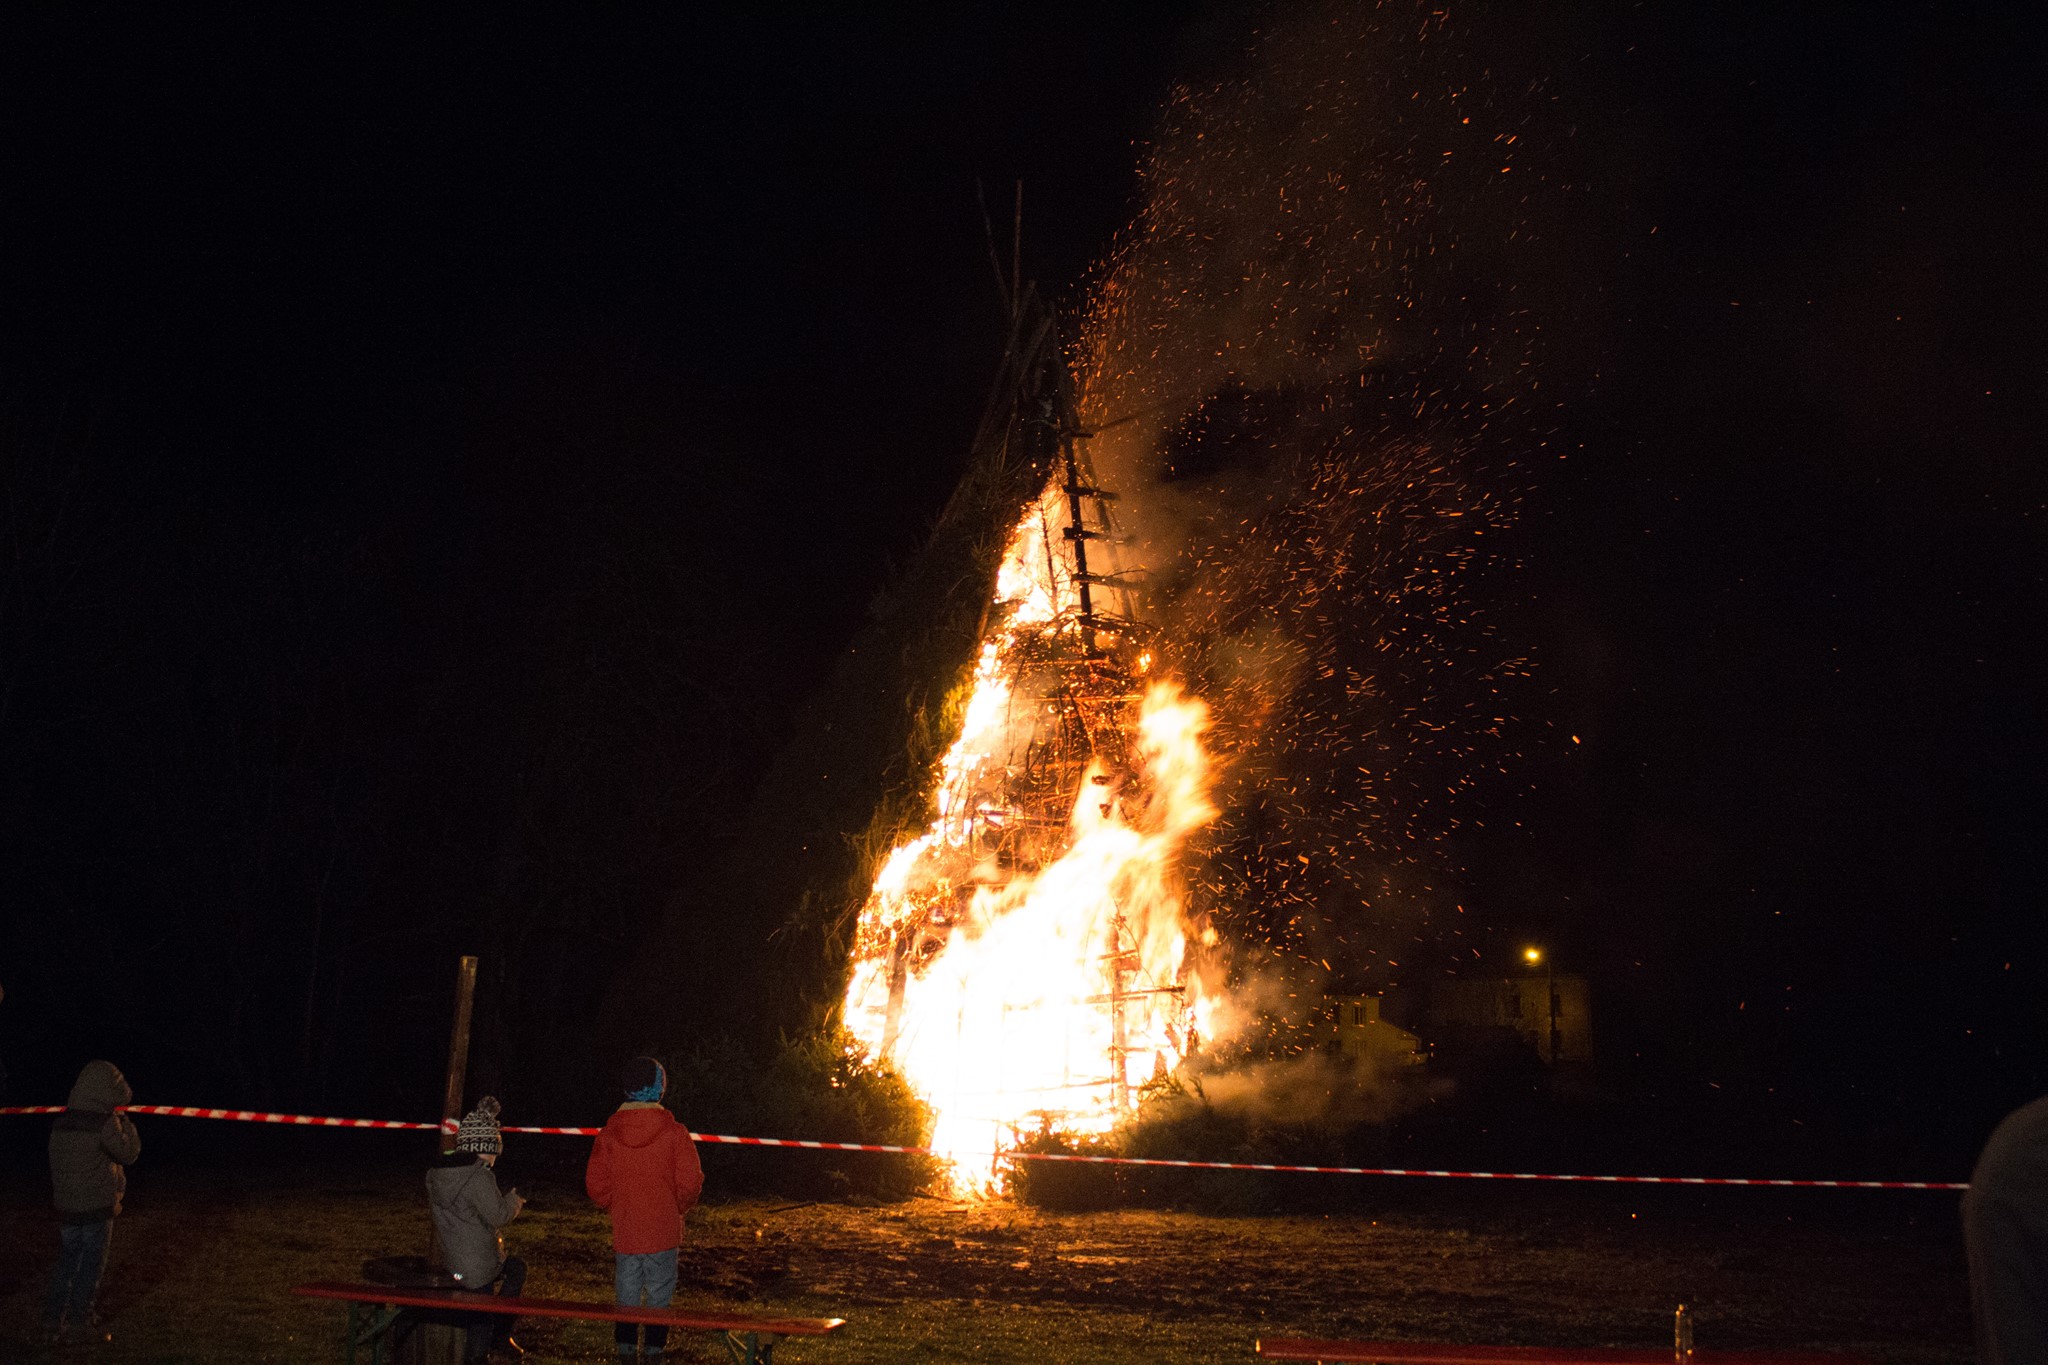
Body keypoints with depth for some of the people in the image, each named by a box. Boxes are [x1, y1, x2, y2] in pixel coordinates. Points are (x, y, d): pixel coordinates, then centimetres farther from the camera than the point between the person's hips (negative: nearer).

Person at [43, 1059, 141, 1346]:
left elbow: (56, 1162, 14)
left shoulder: (61, 1122, 6)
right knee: (91, 1265, 3)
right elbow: (129, 1151, -9)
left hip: (66, 1205, 7)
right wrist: (124, 1122, -1)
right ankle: (79, 1323, 6)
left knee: (67, 1261, 15)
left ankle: (53, 1322, 17)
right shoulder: (104, 1122, -17)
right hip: (96, 1206, -7)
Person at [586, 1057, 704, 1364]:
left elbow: (595, 1182, -1)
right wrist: (679, 1210, 7)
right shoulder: (673, 1133, -12)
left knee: (627, 1297, 14)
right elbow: (690, 1182, -12)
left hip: (624, 1233, 2)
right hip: (664, 1233, -2)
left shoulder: (609, 1133, -4)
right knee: (659, 1298, 8)